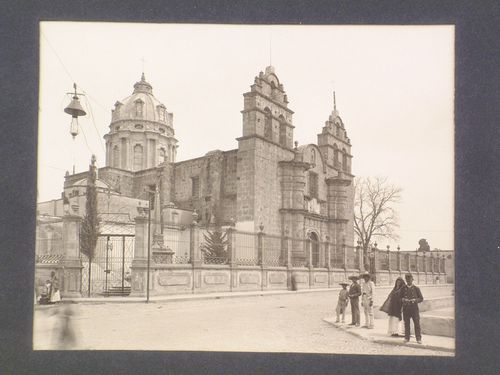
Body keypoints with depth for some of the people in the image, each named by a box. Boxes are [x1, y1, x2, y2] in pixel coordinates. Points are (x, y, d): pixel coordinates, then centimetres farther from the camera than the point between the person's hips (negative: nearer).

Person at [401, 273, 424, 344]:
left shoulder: (416, 288, 1)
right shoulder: (403, 288, 6)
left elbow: (421, 298, 3)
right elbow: (400, 297, 12)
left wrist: (415, 300, -14)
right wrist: (403, 299, -9)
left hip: (414, 308, -2)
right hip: (406, 308, 2)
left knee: (417, 324, -2)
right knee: (406, 324, 6)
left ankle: (418, 338, 6)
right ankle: (407, 338, 16)